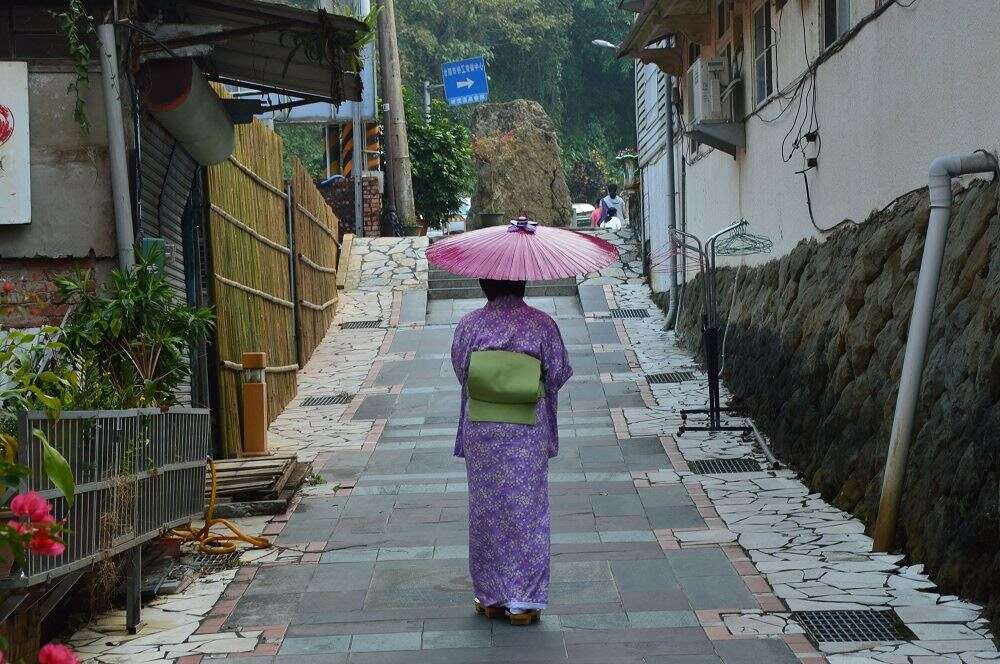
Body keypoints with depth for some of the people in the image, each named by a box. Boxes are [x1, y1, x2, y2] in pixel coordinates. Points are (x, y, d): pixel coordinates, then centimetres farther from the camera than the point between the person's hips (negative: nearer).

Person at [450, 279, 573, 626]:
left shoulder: (469, 325, -5)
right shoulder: (542, 324, -6)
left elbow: (460, 369, 2)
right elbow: (559, 372, -3)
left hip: (481, 431, 1)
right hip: (529, 432, -1)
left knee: (486, 509, 11)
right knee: (526, 509, 5)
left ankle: (491, 596, 17)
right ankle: (523, 601, 5)